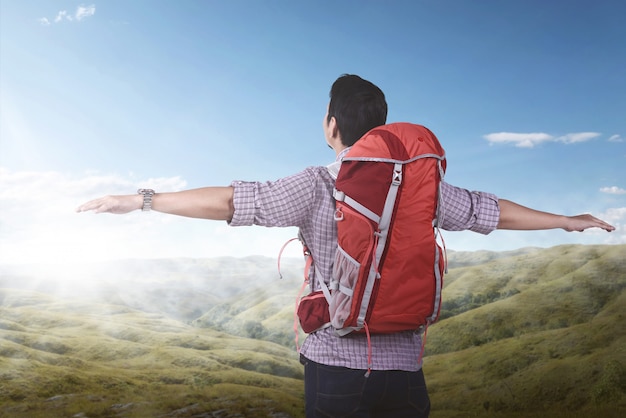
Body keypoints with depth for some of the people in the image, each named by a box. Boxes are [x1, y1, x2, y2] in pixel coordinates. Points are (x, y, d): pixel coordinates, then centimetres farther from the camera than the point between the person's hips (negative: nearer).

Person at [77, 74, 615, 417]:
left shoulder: (318, 187, -10)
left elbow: (231, 201, -12)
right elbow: (492, 211, 12)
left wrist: (141, 200, -2)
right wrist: (567, 220, 28)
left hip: (335, 365, -3)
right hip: (403, 367, 3)